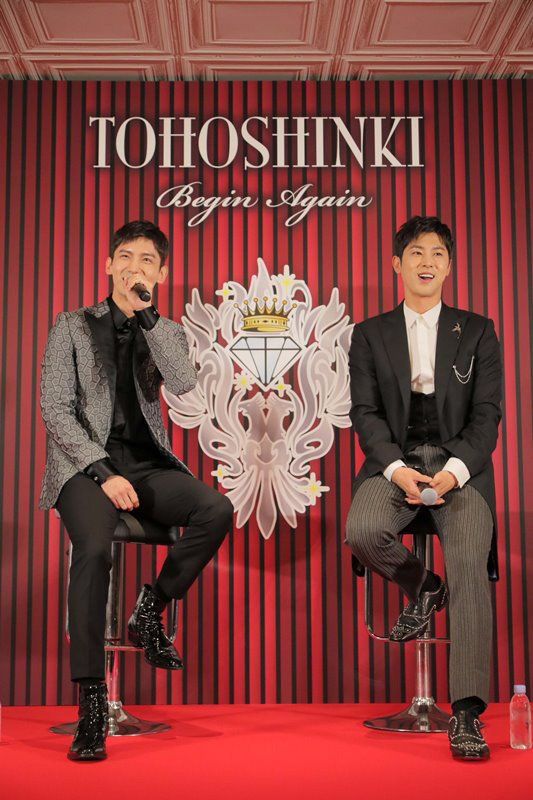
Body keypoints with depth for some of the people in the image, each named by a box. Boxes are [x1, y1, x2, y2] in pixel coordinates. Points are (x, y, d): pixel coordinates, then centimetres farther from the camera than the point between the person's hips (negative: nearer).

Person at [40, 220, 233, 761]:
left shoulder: (166, 332, 15)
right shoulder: (73, 327, 8)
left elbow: (183, 385, -8)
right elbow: (55, 409, -2)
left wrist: (146, 313, -11)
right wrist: (103, 472, -14)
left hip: (146, 463, 3)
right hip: (84, 463, -3)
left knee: (217, 509, -25)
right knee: (95, 546, -32)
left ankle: (151, 610, -3)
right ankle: (91, 702, -23)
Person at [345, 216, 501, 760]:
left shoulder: (477, 331, 12)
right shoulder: (370, 334, 14)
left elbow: (486, 414, 4)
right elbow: (365, 412, 4)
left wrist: (455, 470, -15)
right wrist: (397, 468, -15)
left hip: (460, 464, -1)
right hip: (395, 461, 1)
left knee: (469, 562, -25)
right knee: (362, 531, -30)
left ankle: (466, 713, -22)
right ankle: (422, 588, 4)